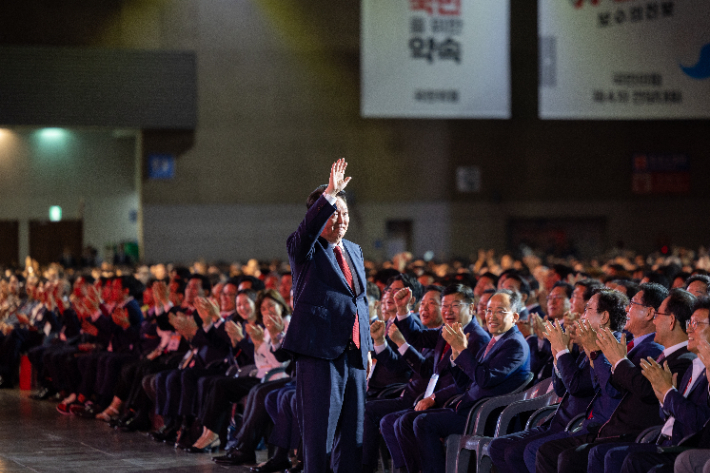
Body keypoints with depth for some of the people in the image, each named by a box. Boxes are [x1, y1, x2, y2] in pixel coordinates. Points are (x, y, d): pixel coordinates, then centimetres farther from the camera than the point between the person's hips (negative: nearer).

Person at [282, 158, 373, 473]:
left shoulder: (354, 251, 19)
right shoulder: (304, 250, -1)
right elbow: (307, 229, -26)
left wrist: (369, 348, 19)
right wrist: (329, 194, -36)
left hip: (353, 352, 7)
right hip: (319, 352, -7)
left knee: (353, 429, 8)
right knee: (319, 429, -6)